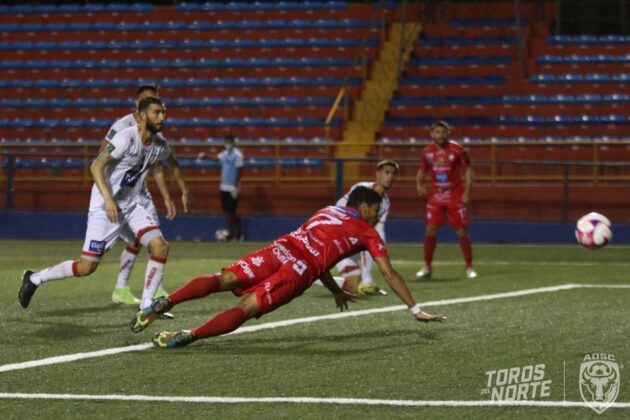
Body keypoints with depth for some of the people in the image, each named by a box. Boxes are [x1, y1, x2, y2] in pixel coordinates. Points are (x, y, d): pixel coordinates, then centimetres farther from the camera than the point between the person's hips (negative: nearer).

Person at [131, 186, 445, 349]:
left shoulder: (327, 212, 37)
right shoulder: (367, 233, 21)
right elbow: (389, 274, 19)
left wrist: (336, 291, 57)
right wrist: (416, 310, 26)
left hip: (282, 247, 5)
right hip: (300, 271, -5)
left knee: (224, 280, -7)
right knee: (246, 308, -13)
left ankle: (165, 302, -27)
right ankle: (188, 335, -30)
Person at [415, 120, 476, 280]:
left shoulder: (457, 150, -7)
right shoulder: (427, 152, 3)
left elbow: (468, 170, -2)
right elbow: (422, 171, 15)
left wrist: (467, 191, -10)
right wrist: (419, 184, -5)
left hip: (455, 197, -3)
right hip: (436, 197, 3)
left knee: (462, 231, -1)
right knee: (430, 230, -3)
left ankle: (469, 267, 9)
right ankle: (427, 267, 8)